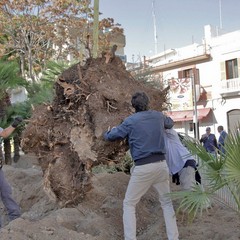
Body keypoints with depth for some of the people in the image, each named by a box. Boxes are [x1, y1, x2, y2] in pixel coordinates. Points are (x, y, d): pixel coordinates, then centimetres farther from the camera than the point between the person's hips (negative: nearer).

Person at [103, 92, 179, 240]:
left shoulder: (130, 121, -2)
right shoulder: (158, 116, 10)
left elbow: (111, 136, 8)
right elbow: (170, 123, 33)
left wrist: (108, 133, 31)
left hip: (143, 167, -4)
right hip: (161, 164, 4)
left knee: (129, 204, 9)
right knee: (167, 202, 17)